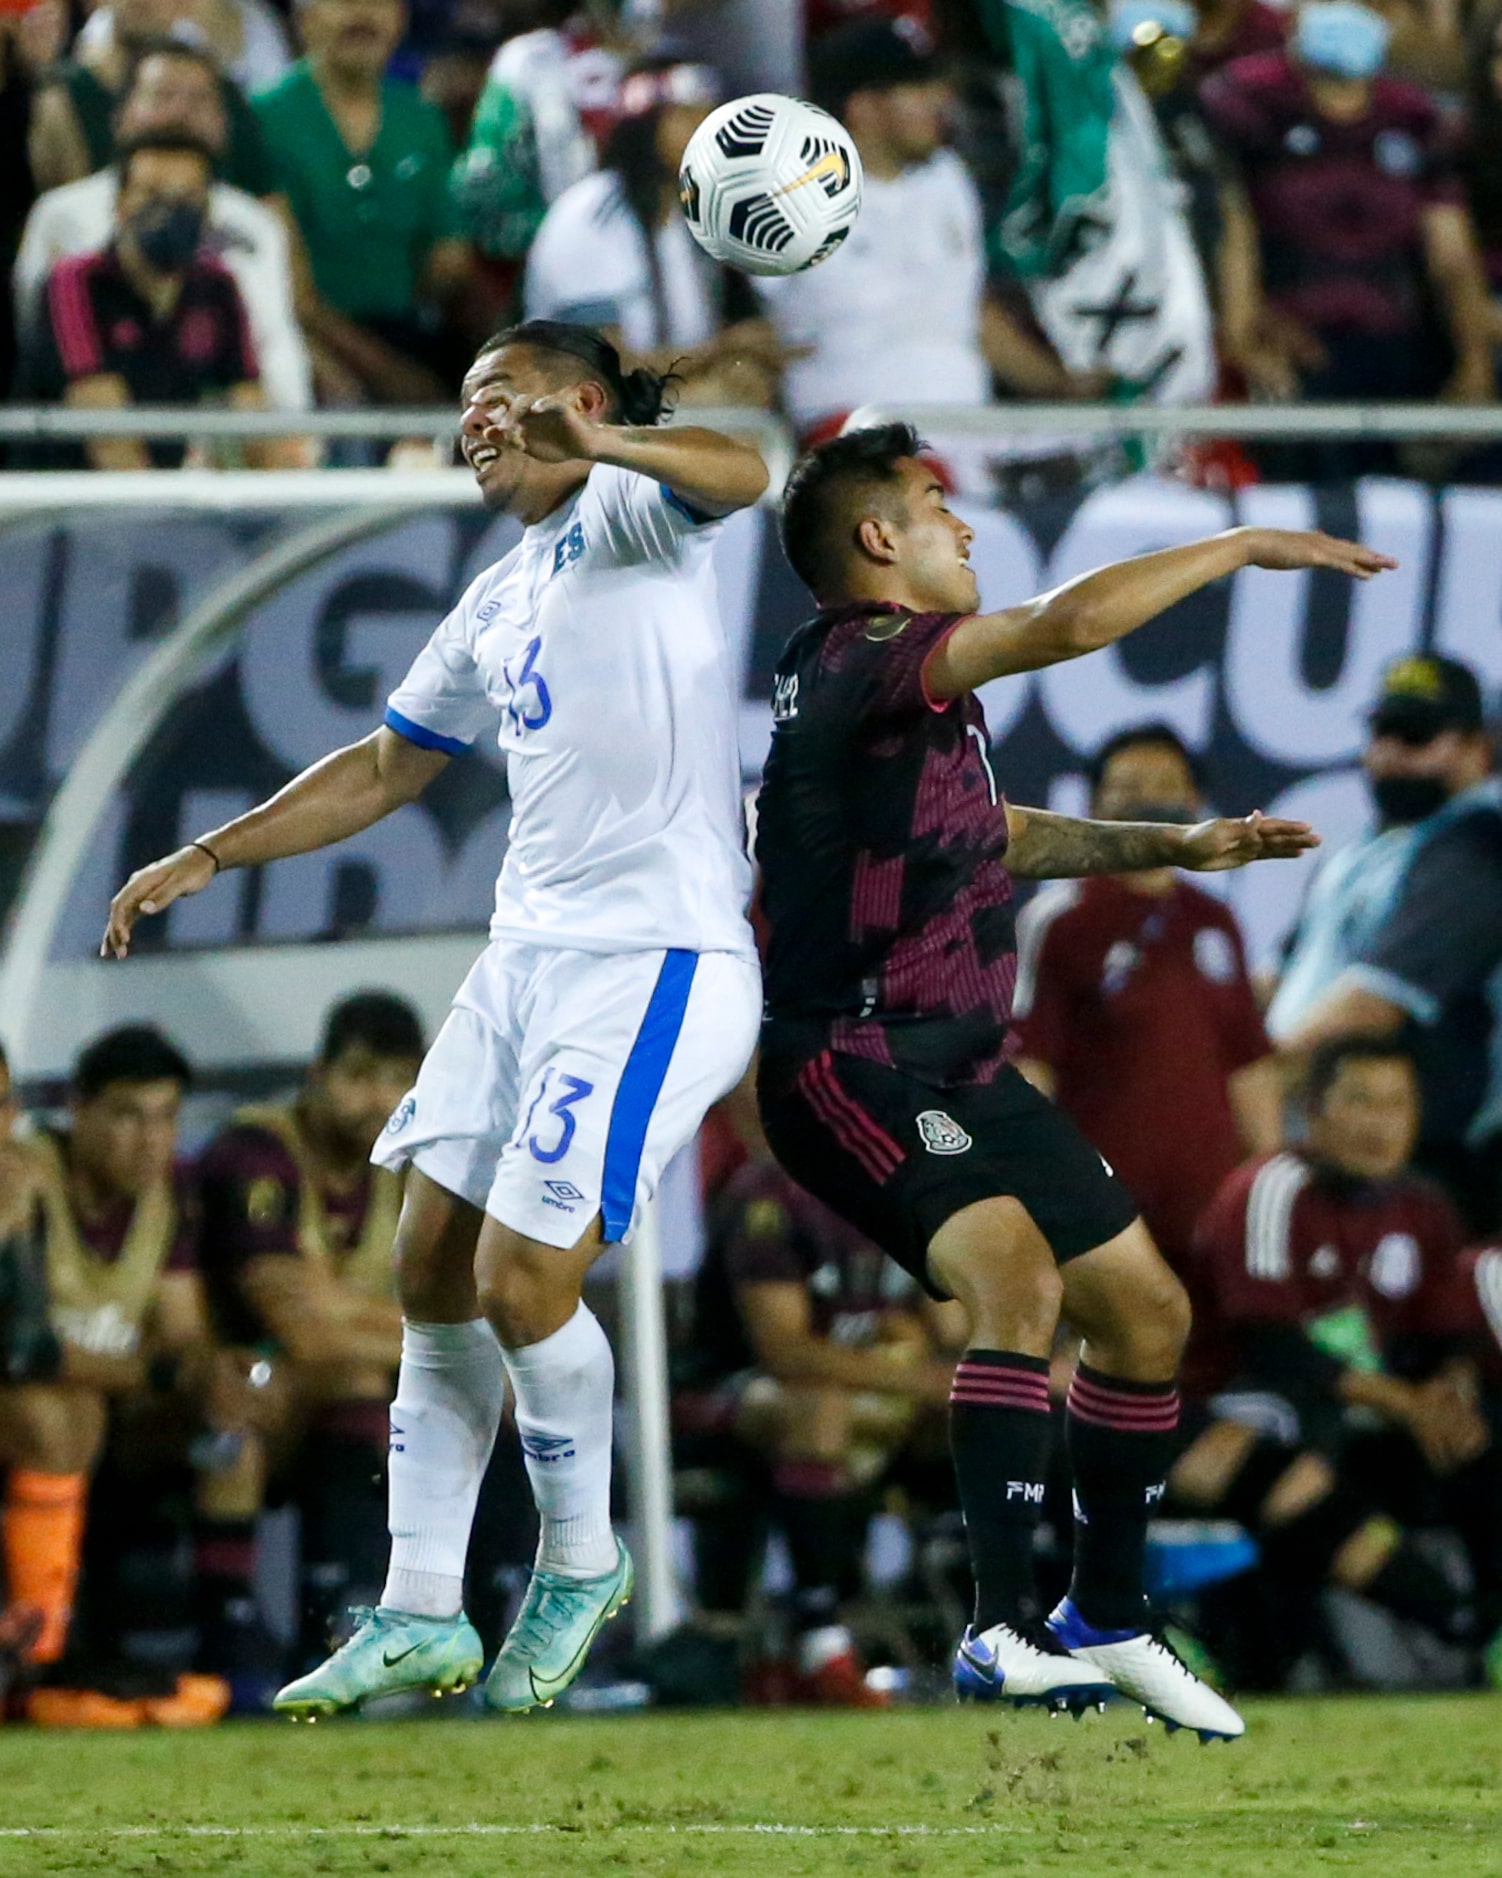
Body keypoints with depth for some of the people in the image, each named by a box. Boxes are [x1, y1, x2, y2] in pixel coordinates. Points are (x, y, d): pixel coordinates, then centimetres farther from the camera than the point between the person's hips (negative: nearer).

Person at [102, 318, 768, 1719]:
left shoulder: (628, 517, -6)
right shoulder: (500, 602, 20)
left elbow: (735, 475, -30)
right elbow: (388, 766, 31)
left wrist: (595, 439, -50)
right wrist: (207, 858, 28)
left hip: (657, 964, -9)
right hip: (526, 957, 9)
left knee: (522, 1280, -11)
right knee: (433, 1273, 6)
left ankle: (581, 1563, 12)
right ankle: (420, 1615, 13)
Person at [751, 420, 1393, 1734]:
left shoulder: (915, 684, 16)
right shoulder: (851, 664, -16)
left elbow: (992, 835, 33)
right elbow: (1073, 623, -27)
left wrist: (1172, 847, 25)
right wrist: (1245, 547, -16)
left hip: (966, 1069, 10)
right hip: (856, 1069, -10)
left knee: (1148, 1311, 11)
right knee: (1020, 1275, -31)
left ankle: (1108, 1623, 27)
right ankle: (1003, 1634, -32)